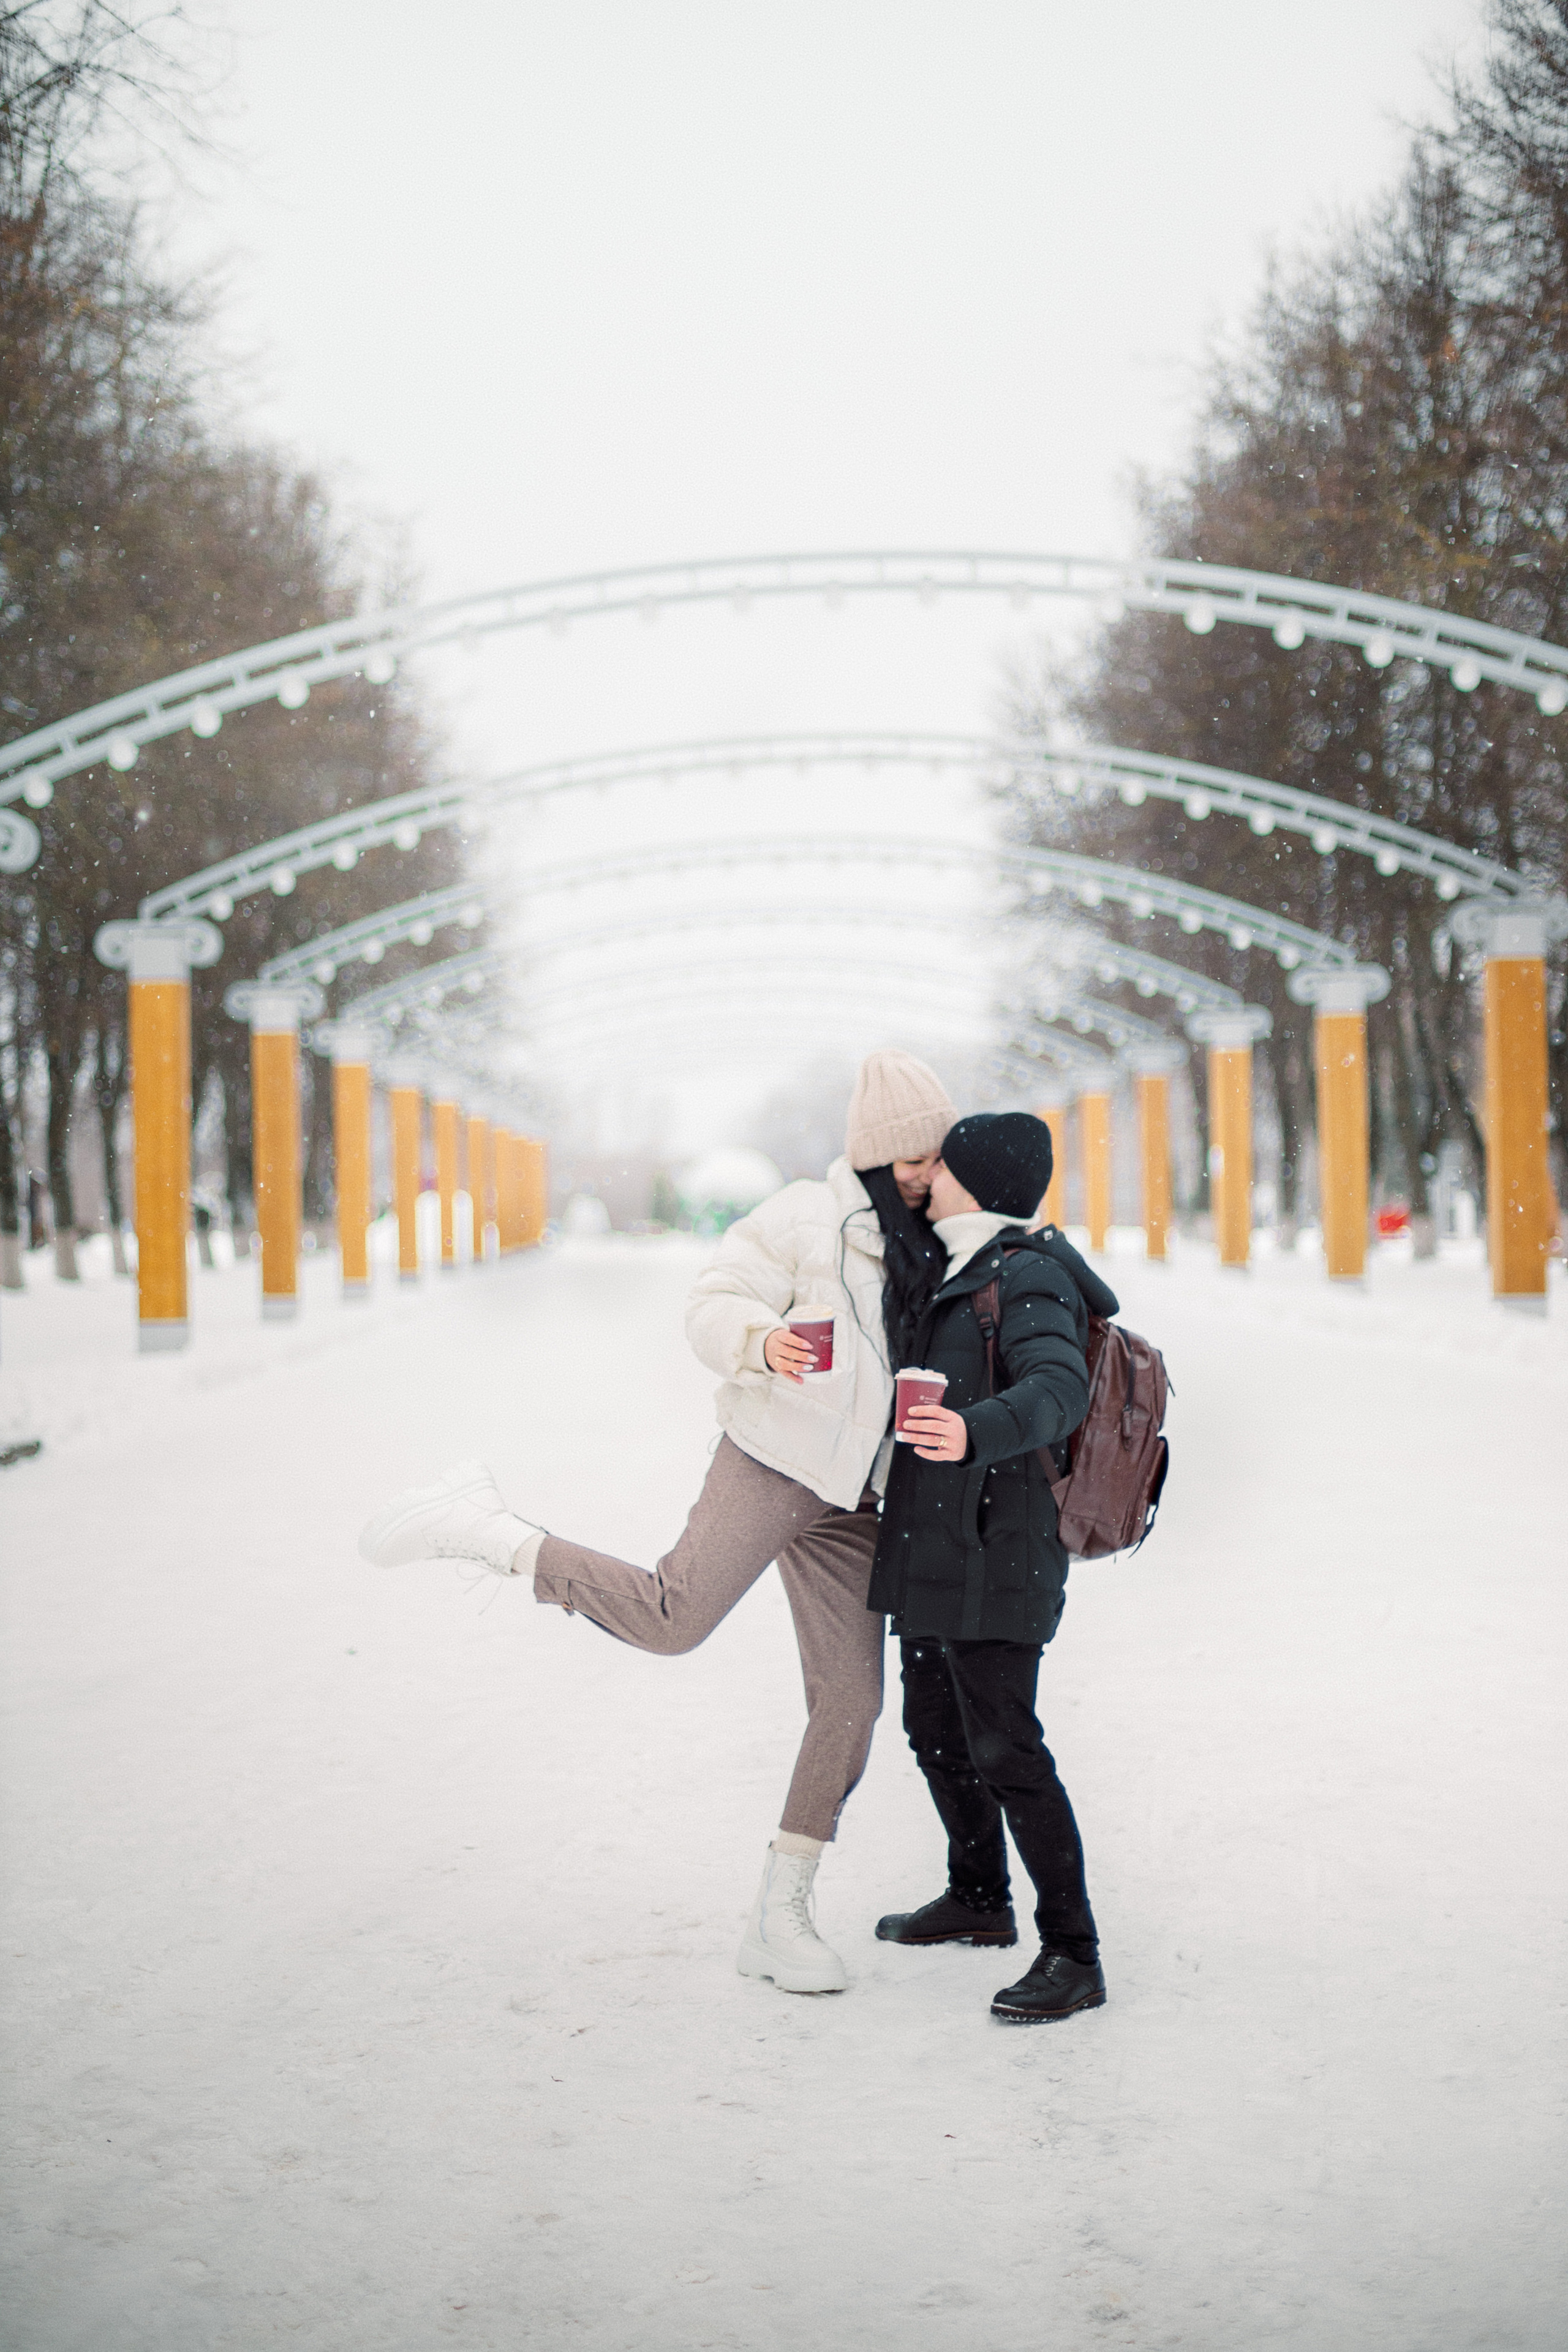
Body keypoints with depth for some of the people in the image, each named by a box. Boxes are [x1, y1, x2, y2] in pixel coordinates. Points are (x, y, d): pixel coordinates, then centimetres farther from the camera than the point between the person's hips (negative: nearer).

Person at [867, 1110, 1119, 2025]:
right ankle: (980, 1899, 39)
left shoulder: (1030, 1278, -16)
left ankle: (1074, 1956, -7)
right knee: (937, 1728, 21)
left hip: (994, 1555, -10)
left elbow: (1058, 1391, -33)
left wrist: (973, 1431, -52)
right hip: (934, 1547, 10)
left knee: (1004, 1750, -12)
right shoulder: (968, 1274, 15)